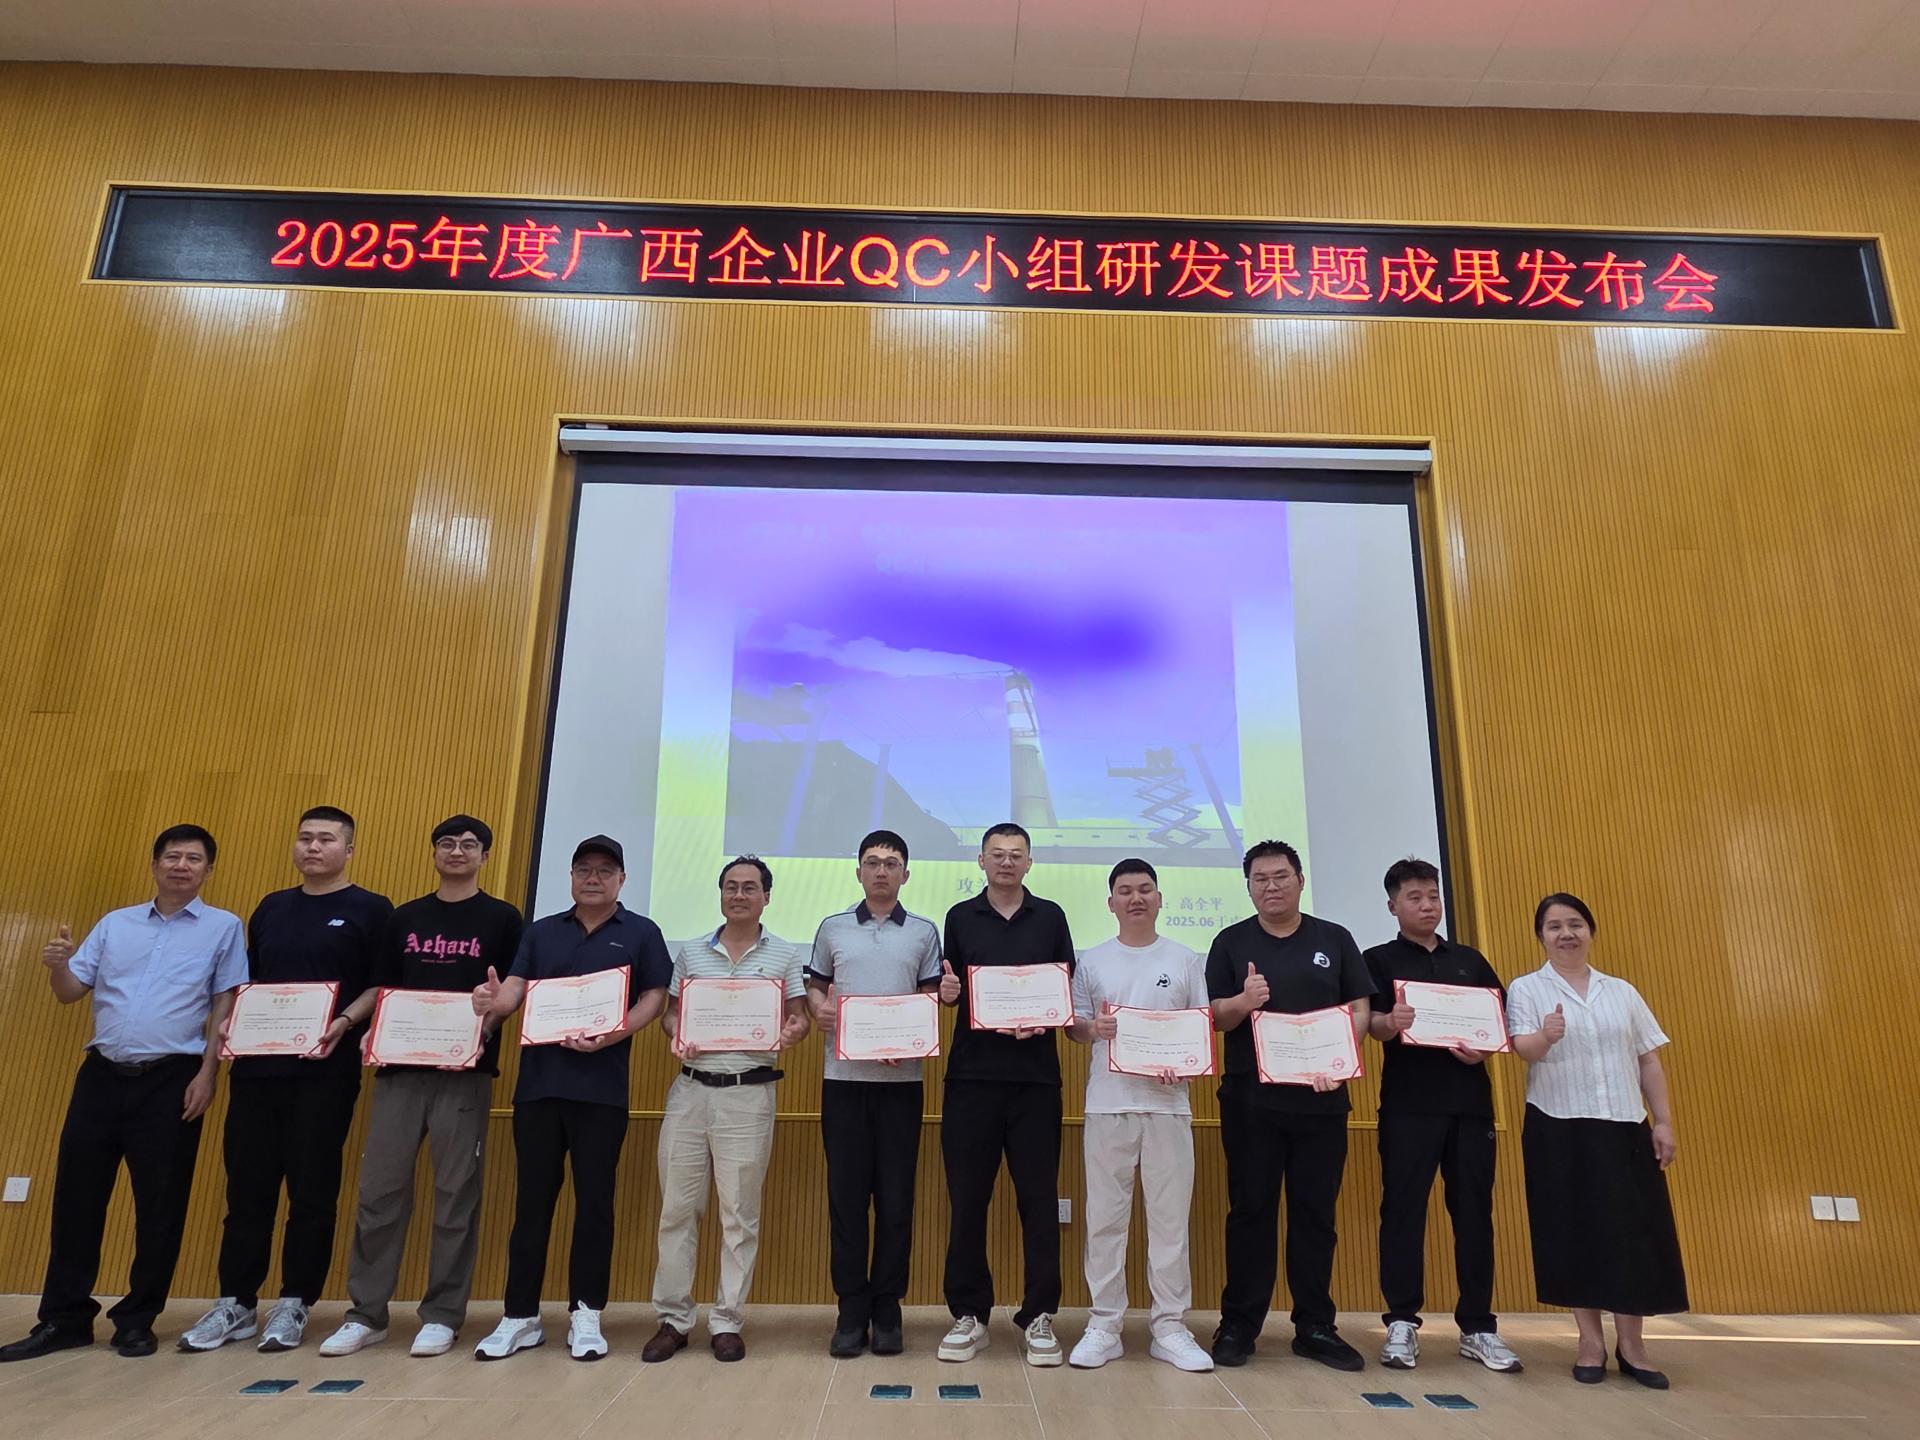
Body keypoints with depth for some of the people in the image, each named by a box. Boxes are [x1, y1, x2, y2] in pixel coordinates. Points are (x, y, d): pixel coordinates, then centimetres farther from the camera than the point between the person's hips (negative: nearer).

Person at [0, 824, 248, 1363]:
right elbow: (71, 992, 11)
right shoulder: (115, 924, 12)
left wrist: (207, 1074, -10)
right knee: (76, 1195, 7)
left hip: (171, 1080, -3)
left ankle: (137, 1321, 17)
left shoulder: (224, 927, 0)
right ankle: (64, 1319, 22)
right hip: (101, 1074, 4)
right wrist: (58, 965, -11)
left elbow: (224, 1007, -3)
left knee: (160, 1204, 2)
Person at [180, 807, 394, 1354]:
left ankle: (294, 1305, 14)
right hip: (256, 1065, 5)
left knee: (312, 1190, 2)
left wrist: (346, 1021, -20)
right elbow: (248, 982, 20)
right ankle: (235, 1303, 20)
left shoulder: (370, 910, -1)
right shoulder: (270, 908, 15)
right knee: (247, 1187, 9)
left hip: (325, 1069, -5)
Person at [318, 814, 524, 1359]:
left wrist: (488, 1021, -17)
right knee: (378, 1191, 6)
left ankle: (442, 1315, 15)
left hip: (465, 1073, -3)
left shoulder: (502, 919, 3)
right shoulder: (405, 918, 13)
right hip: (400, 1069, 3)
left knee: (456, 1195, 3)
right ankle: (366, 1313, 19)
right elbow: (382, 989, 14)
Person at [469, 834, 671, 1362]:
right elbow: (515, 987, 4)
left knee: (594, 1201, 4)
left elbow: (654, 997, -2)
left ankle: (586, 1316, 16)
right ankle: (520, 1316, 19)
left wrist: (613, 1036, -19)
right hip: (538, 1081, 3)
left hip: (602, 1087, -2)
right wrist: (494, 1001, -21)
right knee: (532, 1200, 8)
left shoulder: (641, 933, 4)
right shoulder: (541, 932, 13)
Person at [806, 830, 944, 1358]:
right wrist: (818, 1008, -8)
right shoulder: (833, 928, 8)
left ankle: (887, 1309, 17)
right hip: (843, 1077, 1)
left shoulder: (923, 932, 6)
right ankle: (851, 1310, 16)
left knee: (896, 1196, 4)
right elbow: (814, 986, 14)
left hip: (901, 1078, 0)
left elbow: (932, 1000, 6)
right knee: (846, 1194, 5)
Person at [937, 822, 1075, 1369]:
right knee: (967, 1198, 6)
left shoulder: (1050, 917, 7)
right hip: (971, 1075, 1)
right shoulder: (960, 918, 8)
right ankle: (968, 1314, 18)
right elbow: (948, 991, 11)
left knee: (1039, 1198, 4)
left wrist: (1043, 1020, -11)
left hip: (1035, 1075, 0)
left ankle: (1039, 1315, 17)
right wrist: (947, 991, -11)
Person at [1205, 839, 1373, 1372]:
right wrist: (1243, 1002, -21)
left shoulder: (1335, 939, 7)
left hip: (1321, 1097, 1)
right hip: (1250, 1098, -1)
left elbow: (1359, 1009, 4)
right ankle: (1239, 1323, 14)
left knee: (1316, 1213, 9)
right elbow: (1215, 1017, 0)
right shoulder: (1231, 942, 3)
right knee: (1250, 1210, 4)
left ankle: (1315, 1327, 21)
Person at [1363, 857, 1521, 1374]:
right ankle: (1402, 1323, 8)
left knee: (1474, 1211, 6)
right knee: (1403, 1210, -1)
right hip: (1408, 1102, -3)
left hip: (1470, 1100, 3)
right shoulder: (1380, 959, 6)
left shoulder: (1470, 960, 17)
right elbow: (1372, 1022, -7)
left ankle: (1478, 1327, 17)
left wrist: (1483, 1049, -8)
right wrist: (1391, 1023, -30)